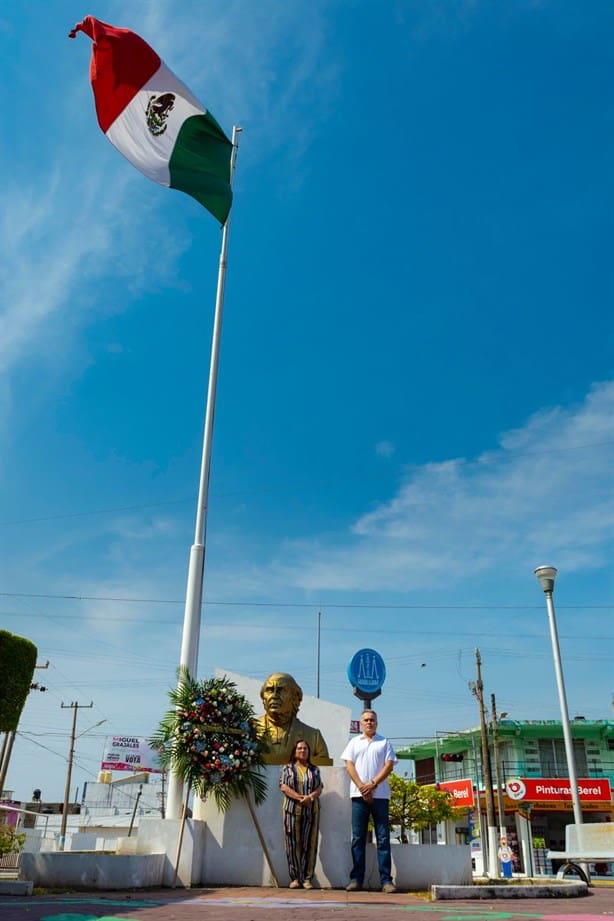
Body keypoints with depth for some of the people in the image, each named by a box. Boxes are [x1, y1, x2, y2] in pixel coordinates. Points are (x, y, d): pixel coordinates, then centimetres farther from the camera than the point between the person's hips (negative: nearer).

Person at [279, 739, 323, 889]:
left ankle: (307, 878, 4)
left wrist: (310, 797, -15)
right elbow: (283, 787, -3)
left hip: (312, 811, 1)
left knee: (309, 844, -1)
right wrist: (300, 798, -14)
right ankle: (295, 878, 5)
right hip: (292, 809, -1)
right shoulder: (287, 768, 9)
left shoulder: (315, 770, 14)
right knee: (293, 843, -2)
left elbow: (319, 788, 6)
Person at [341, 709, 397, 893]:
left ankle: (386, 880, 0)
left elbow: (389, 765, 0)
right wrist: (361, 787, -9)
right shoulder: (354, 742, 13)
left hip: (380, 795, -1)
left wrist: (373, 784, -11)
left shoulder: (384, 743, 10)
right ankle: (356, 878, 6)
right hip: (358, 795, 1)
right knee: (358, 838, 2)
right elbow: (349, 765, 4)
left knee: (383, 838, -1)